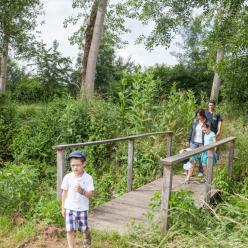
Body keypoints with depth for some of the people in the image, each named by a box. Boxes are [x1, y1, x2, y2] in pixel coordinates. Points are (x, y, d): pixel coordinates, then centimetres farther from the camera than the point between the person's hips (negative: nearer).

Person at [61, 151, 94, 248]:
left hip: (83, 208, -1)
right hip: (70, 208, 1)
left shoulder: (88, 178, -13)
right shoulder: (67, 177, -9)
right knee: (70, 230, -1)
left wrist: (82, 191, -35)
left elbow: (90, 194, -15)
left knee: (84, 228, 15)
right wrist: (63, 208, 5)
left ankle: (86, 235, 49)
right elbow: (64, 192, 1)